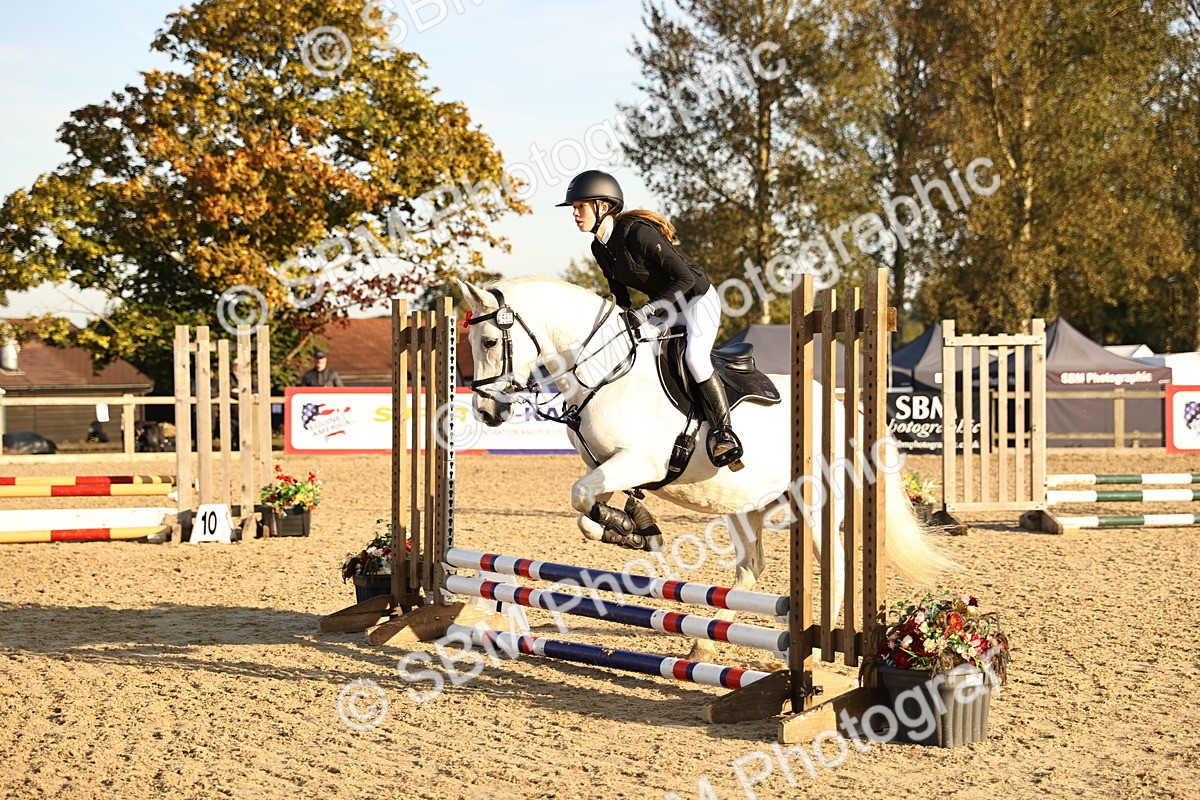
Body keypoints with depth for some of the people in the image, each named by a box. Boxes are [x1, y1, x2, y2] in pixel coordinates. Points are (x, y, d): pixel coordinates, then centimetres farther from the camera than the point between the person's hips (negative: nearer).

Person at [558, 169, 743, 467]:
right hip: (667, 307, 9)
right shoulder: (599, 248, -2)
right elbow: (620, 293, 13)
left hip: (699, 300, -9)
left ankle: (724, 431, -19)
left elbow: (684, 278, -28)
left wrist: (648, 310, -32)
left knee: (694, 357, -29)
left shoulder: (637, 232, -28)